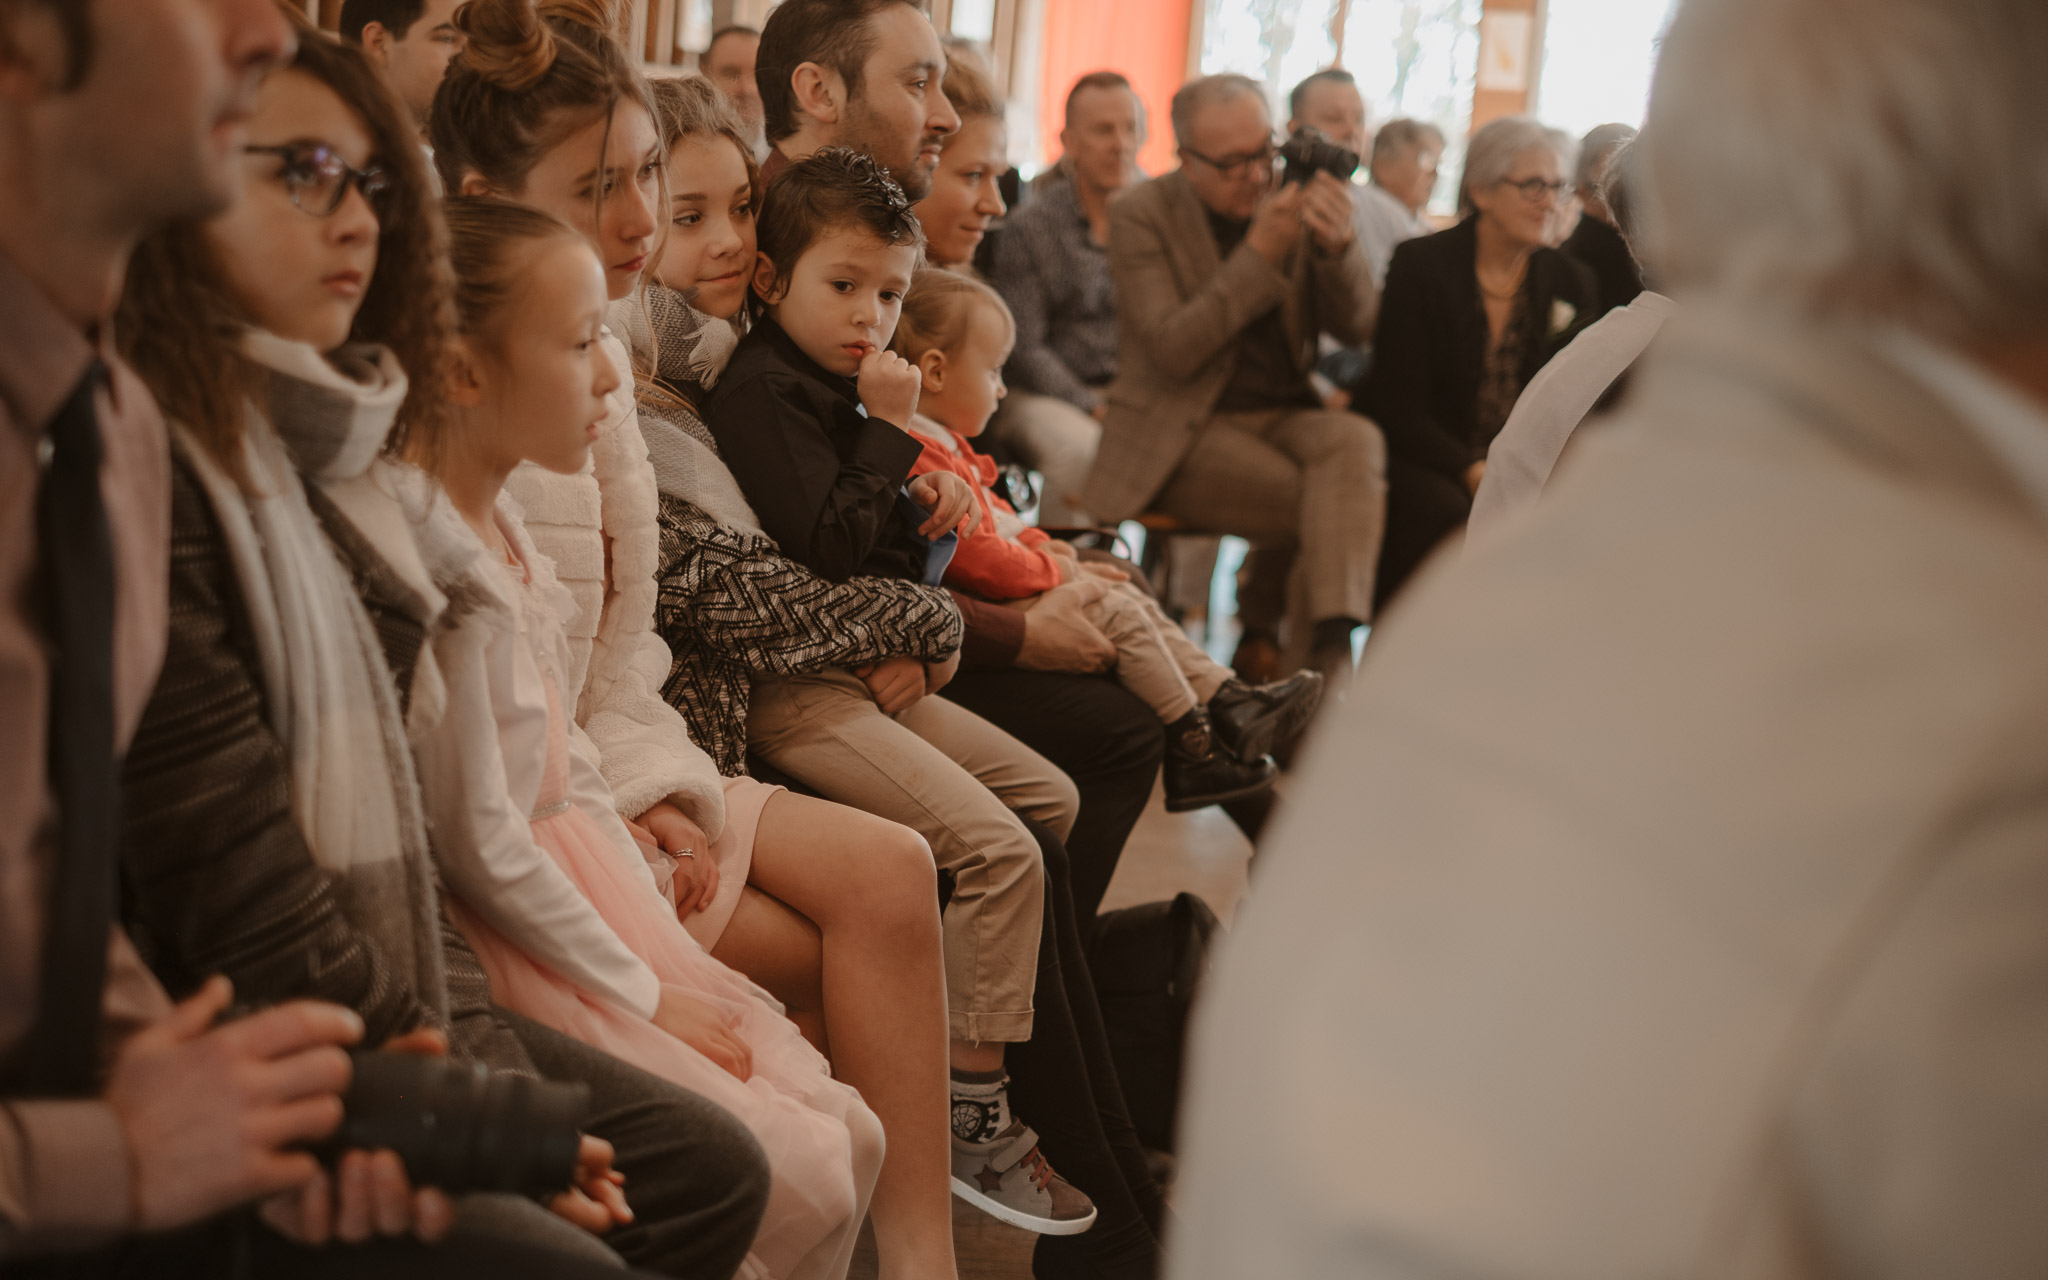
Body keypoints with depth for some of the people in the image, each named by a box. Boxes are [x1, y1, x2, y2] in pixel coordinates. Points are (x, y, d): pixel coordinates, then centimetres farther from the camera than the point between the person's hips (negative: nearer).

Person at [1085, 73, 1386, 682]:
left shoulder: (1293, 198, 7)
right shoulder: (1141, 215, -4)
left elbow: (1355, 328, 5)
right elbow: (1173, 351, -15)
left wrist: (1339, 247, -16)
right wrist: (1259, 254, -21)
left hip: (1283, 415, 4)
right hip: (1182, 435, -4)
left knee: (1357, 440, -31)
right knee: (1320, 506, -28)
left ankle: (1333, 648, -39)